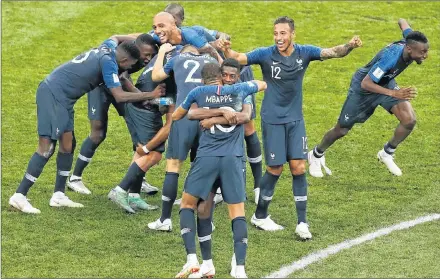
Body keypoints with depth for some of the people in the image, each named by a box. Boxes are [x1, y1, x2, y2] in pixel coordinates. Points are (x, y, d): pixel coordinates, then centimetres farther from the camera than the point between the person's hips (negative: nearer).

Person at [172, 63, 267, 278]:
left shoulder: (198, 93, 7)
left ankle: (192, 260, -2)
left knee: (187, 204, 14)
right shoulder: (238, 90, 11)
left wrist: (192, 108, 41)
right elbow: (263, 84, 33)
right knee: (237, 213, 6)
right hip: (233, 158, 1)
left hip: (206, 157, -1)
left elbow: (176, 117, 22)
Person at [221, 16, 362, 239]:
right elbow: (239, 58, -22)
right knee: (275, 169, 2)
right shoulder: (266, 55, -14)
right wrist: (227, 51, -45)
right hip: (272, 120, -3)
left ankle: (302, 223, 2)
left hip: (295, 119, 3)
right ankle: (260, 216, 22)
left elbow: (332, 52, -14)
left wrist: (349, 46, -34)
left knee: (298, 168, -3)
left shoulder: (304, 53, -7)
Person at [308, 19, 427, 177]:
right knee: (342, 130, 12)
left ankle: (387, 153, 12)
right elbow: (366, 83, -40)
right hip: (363, 87, -6)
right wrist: (394, 94, -46)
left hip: (385, 83, 6)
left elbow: (402, 22, -1)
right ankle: (316, 155, 41)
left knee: (409, 120, -15)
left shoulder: (410, 42, -23)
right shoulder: (391, 57, -44)